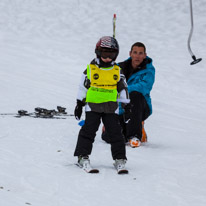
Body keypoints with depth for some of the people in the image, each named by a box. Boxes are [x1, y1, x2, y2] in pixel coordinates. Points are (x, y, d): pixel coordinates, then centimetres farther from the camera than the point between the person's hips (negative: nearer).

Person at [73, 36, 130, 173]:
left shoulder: (117, 71, 8)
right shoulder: (90, 69, 1)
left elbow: (123, 89, 14)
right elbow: (83, 87, 6)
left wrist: (127, 106, 11)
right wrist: (79, 104, 5)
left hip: (111, 107, 2)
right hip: (93, 106, -2)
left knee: (115, 133, -1)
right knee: (88, 130, -7)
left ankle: (120, 159, 6)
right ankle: (83, 157, -3)